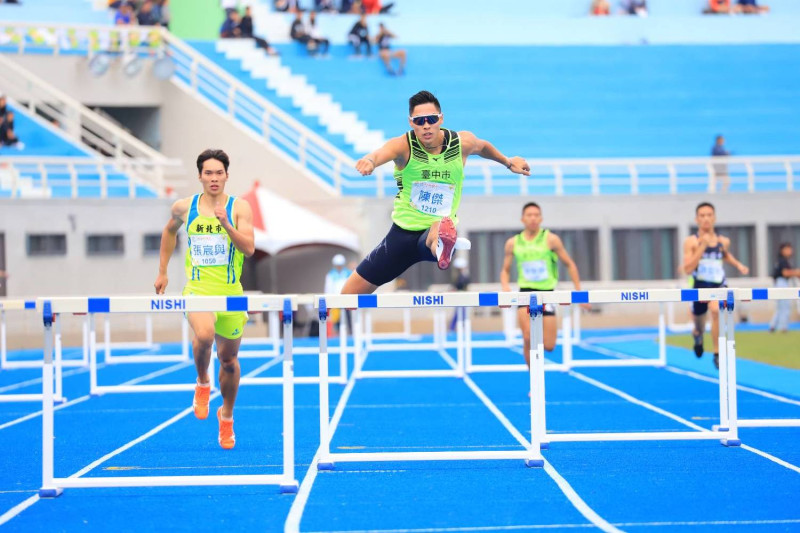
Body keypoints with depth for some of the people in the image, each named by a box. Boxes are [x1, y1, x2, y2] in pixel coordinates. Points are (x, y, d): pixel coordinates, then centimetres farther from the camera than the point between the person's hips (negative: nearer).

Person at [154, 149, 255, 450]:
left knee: (228, 357, 10)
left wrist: (225, 222, -25)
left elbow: (249, 248, -12)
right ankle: (202, 382, 0)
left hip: (231, 292, 1)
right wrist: (162, 272, 22)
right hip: (197, 289, -1)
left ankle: (226, 415, 35)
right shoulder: (184, 208, 3)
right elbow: (169, 231, 23)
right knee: (204, 335, -31)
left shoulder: (239, 208, -2)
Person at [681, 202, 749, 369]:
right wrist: (702, 246, -23)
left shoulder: (723, 241, 3)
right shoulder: (691, 242, -9)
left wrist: (738, 265, 11)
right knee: (699, 329, 15)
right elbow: (687, 269, -19)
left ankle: (717, 354, -22)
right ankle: (697, 336, 57)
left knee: (716, 310, -33)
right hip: (700, 287, -1)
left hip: (719, 286, 1)